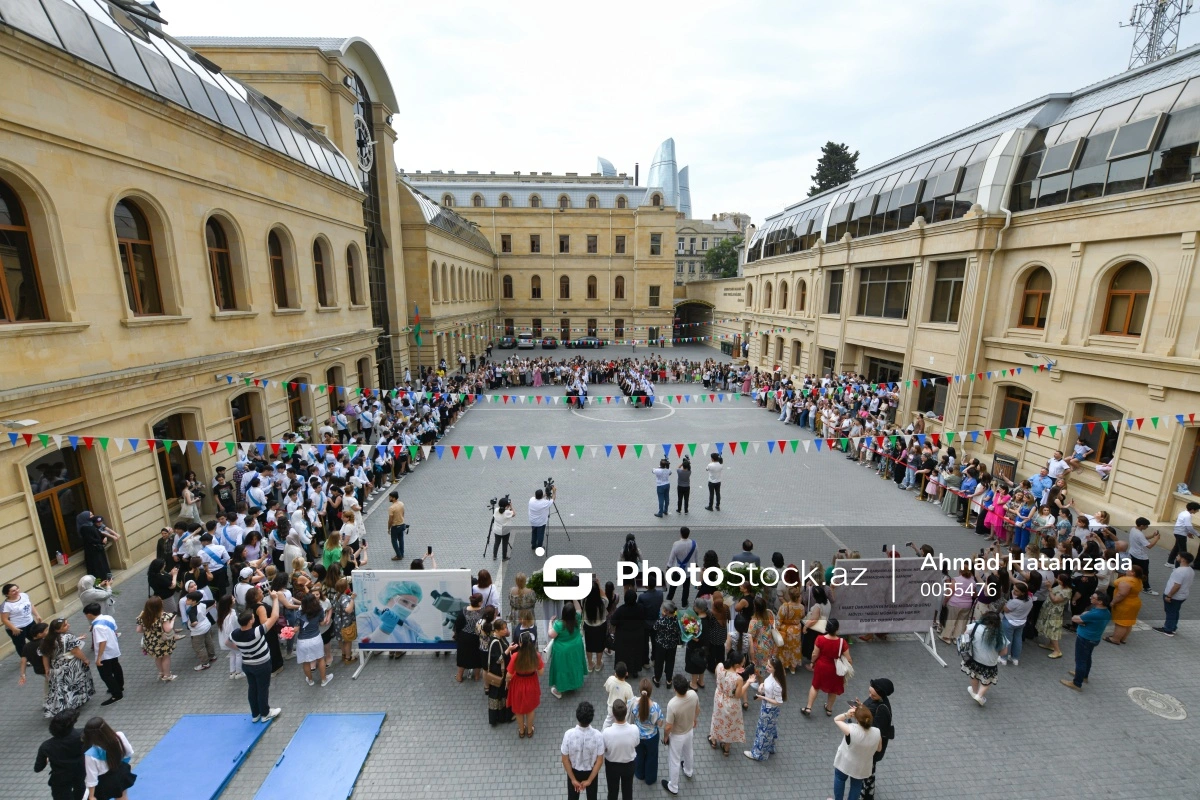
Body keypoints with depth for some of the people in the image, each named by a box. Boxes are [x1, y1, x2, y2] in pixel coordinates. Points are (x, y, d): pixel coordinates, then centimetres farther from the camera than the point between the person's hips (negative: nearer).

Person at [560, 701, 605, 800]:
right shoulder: (598, 735, -30)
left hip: (574, 771, 0)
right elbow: (599, 761, -21)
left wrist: (573, 779, -8)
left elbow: (565, 760, -19)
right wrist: (589, 780, -10)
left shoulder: (569, 734, -31)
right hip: (591, 772, 0)